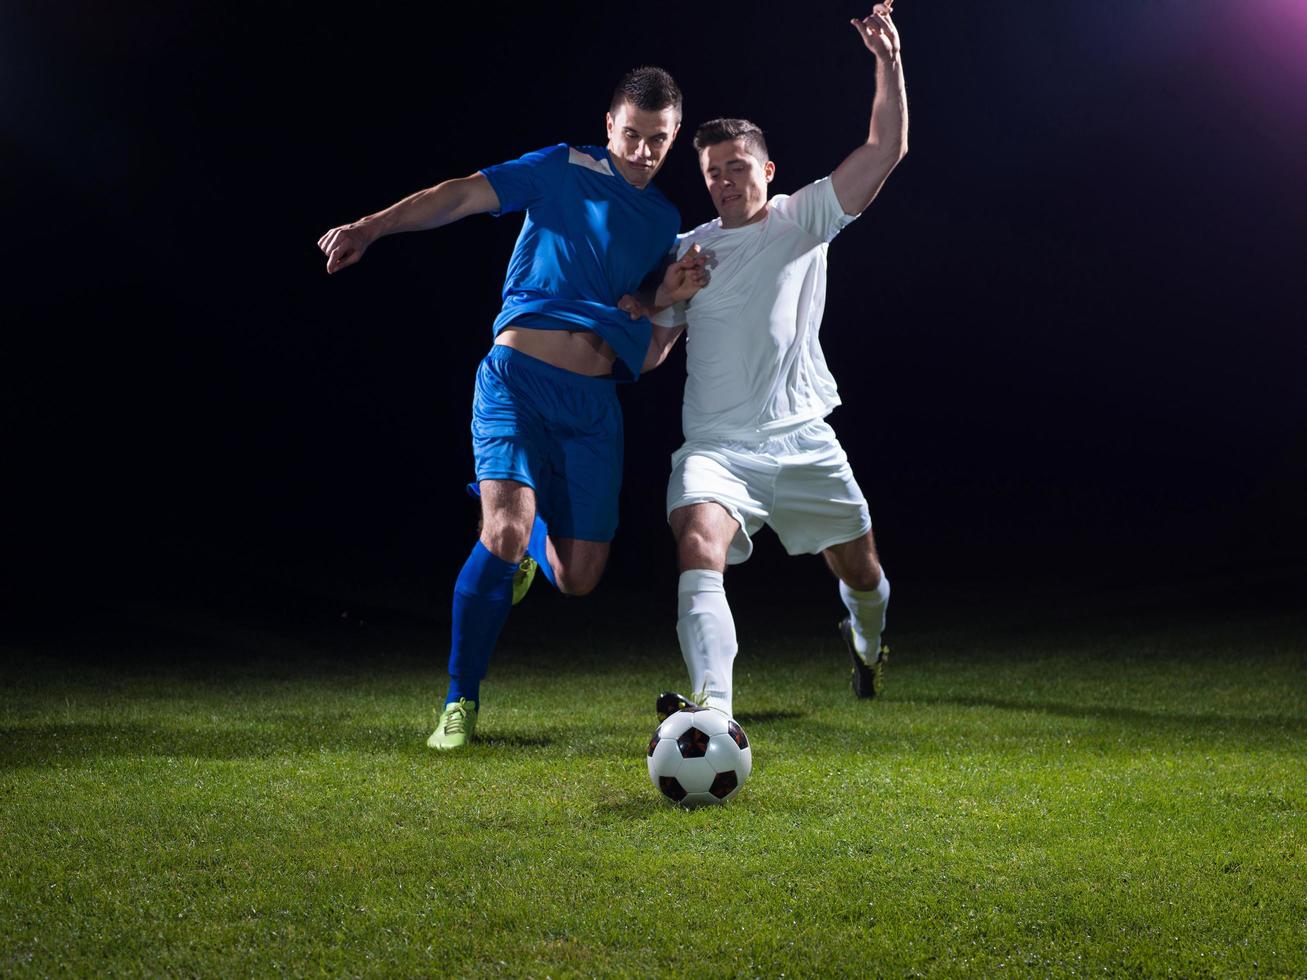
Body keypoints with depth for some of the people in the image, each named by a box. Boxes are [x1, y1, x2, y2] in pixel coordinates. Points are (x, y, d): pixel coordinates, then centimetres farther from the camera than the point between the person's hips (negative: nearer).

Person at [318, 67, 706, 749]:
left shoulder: (666, 221, 18)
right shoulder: (564, 170, 6)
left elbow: (647, 350, 17)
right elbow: (463, 196, -3)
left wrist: (670, 297, -3)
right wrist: (372, 226, -15)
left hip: (594, 403, 4)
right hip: (517, 377, -4)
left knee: (577, 580, 1)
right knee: (505, 529, -23)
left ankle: (530, 543, 40)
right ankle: (460, 703, -7)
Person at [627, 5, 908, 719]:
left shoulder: (803, 219, 6)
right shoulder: (688, 251, 12)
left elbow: (887, 149, -2)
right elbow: (655, 347, 16)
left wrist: (887, 62, -12)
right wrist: (637, 317, -5)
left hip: (804, 441, 0)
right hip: (716, 445, 0)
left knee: (861, 571, 11)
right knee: (699, 548, -28)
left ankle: (869, 645, 47)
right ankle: (713, 708, -40)